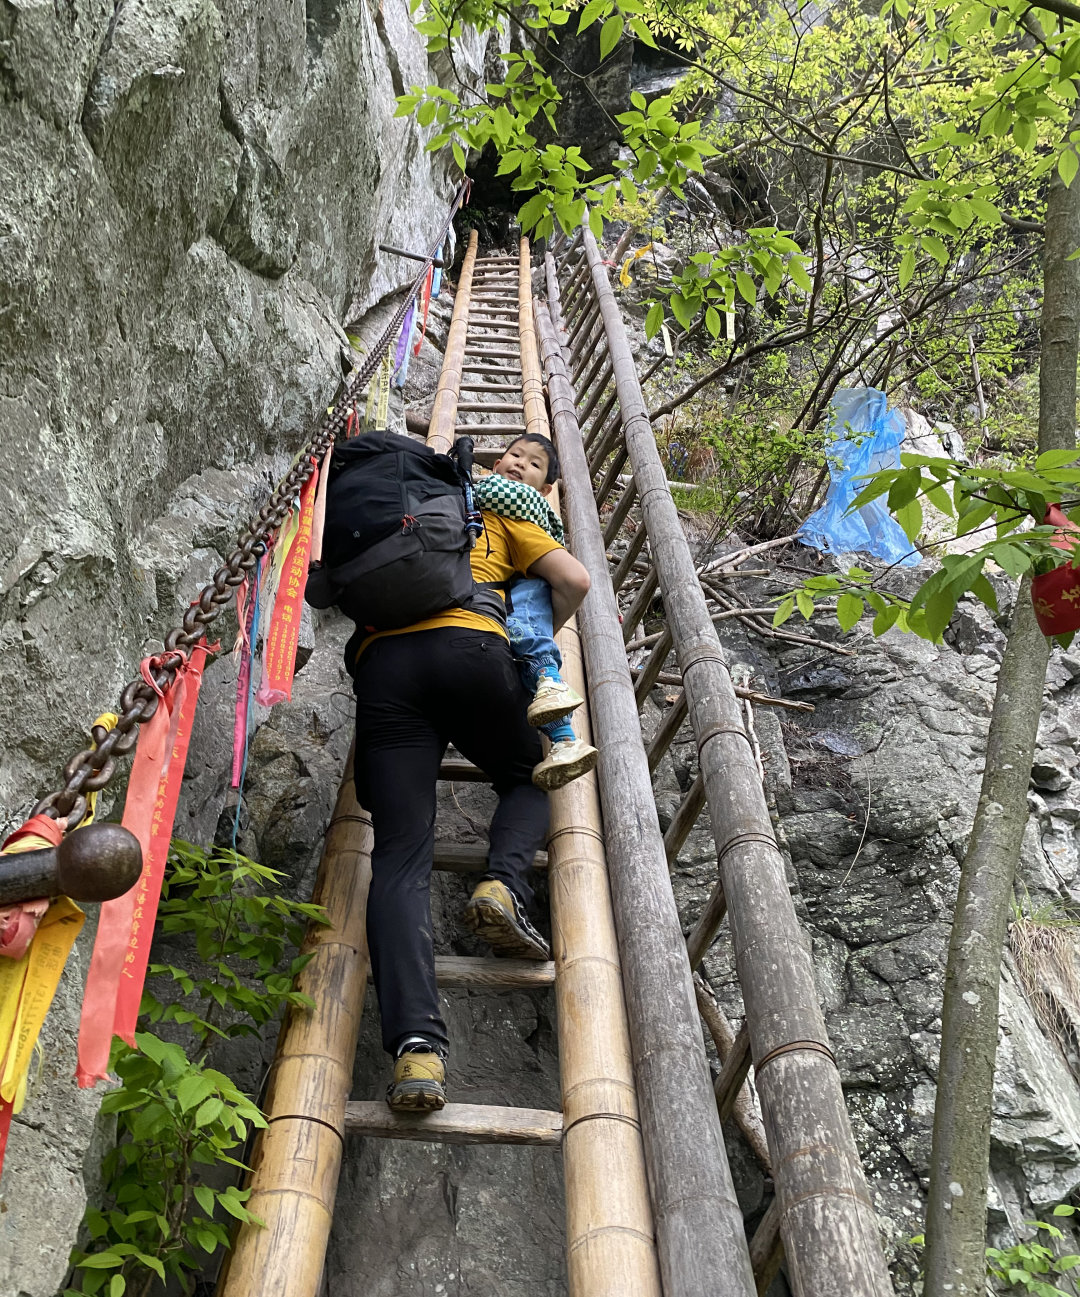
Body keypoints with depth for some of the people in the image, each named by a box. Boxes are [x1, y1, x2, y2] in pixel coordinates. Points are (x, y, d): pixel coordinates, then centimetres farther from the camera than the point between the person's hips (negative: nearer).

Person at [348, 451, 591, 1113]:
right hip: (472, 649, -1)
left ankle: (416, 1042, -25)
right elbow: (574, 580, 15)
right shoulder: (498, 518, 28)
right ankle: (505, 884, -7)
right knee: (527, 778, 24)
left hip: (382, 662, 2)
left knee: (400, 854, -7)